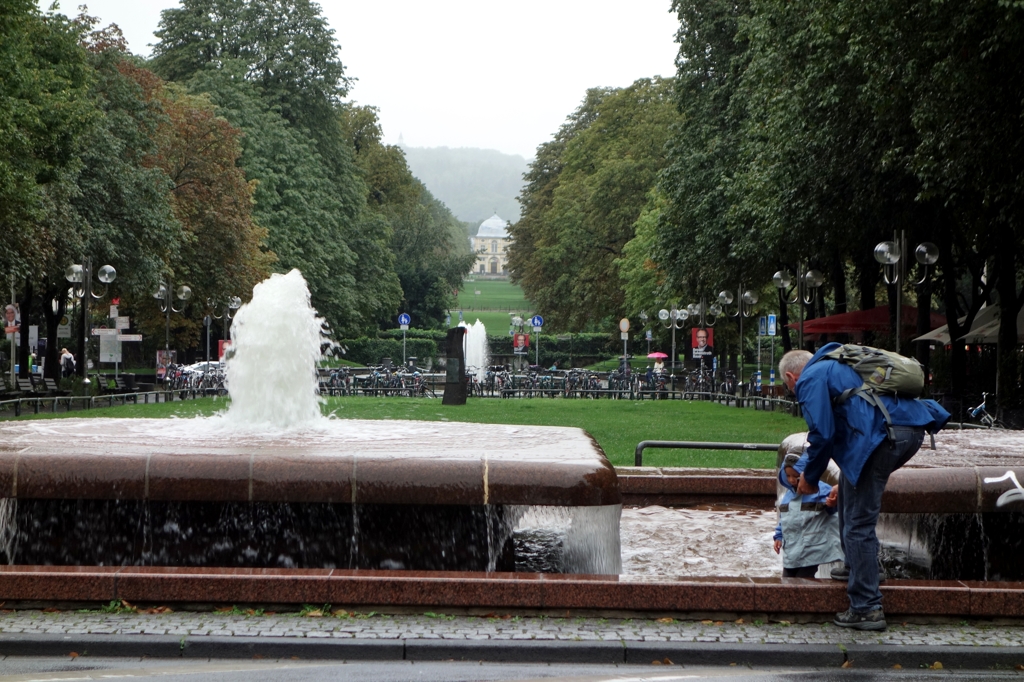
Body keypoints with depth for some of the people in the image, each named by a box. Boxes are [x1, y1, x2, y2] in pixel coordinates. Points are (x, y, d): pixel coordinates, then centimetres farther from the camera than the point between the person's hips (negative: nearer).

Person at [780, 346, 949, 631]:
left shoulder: (810, 379, 8)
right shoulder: (839, 366, 35)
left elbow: (822, 433, -3)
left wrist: (810, 478, 11)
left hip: (882, 435, -9)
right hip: (914, 427, 10)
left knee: (859, 524, -2)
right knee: (850, 484, 30)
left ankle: (867, 609, -1)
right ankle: (854, 566, 35)